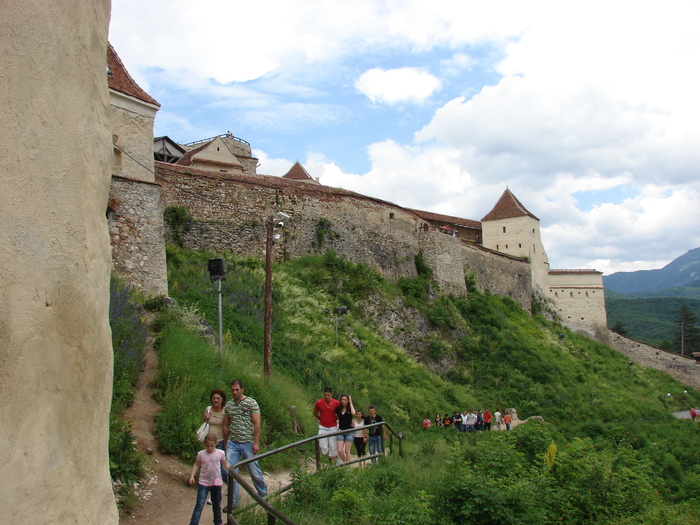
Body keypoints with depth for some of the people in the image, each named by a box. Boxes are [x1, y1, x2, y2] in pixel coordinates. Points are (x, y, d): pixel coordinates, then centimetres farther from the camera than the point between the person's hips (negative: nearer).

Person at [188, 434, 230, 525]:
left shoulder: (220, 453, -7)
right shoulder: (201, 454, -10)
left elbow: (225, 464, 7)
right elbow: (196, 465, 3)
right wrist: (192, 476, -8)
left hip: (216, 483, 2)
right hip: (203, 483, -2)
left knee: (217, 504, 17)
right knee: (199, 505, -9)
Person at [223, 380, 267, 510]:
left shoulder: (251, 403, -6)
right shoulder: (228, 405, 7)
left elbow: (257, 424, -8)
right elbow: (226, 425, 15)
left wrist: (256, 443, -12)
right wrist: (225, 444, 17)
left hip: (247, 443, -3)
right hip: (232, 443, 4)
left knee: (254, 471, 7)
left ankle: (263, 495, 29)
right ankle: (233, 503, 12)